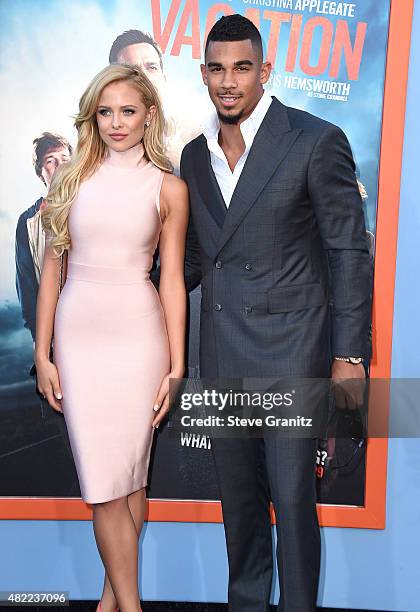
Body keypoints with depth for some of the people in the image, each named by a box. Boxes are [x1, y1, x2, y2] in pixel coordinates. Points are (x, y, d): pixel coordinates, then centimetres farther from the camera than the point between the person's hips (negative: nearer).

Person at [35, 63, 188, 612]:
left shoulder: (169, 188, 2)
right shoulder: (71, 178, 6)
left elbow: (172, 280, 1)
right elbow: (52, 268, 7)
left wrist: (176, 366, -2)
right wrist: (42, 353, 4)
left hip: (139, 334, -1)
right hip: (78, 332, 1)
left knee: (130, 473, 7)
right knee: (103, 478, 3)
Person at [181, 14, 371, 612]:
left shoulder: (316, 141, -8)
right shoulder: (195, 155, 9)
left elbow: (349, 251, -7)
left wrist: (348, 355, -10)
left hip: (290, 347, -5)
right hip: (222, 353, 6)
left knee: (292, 497, 3)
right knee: (238, 492, 17)